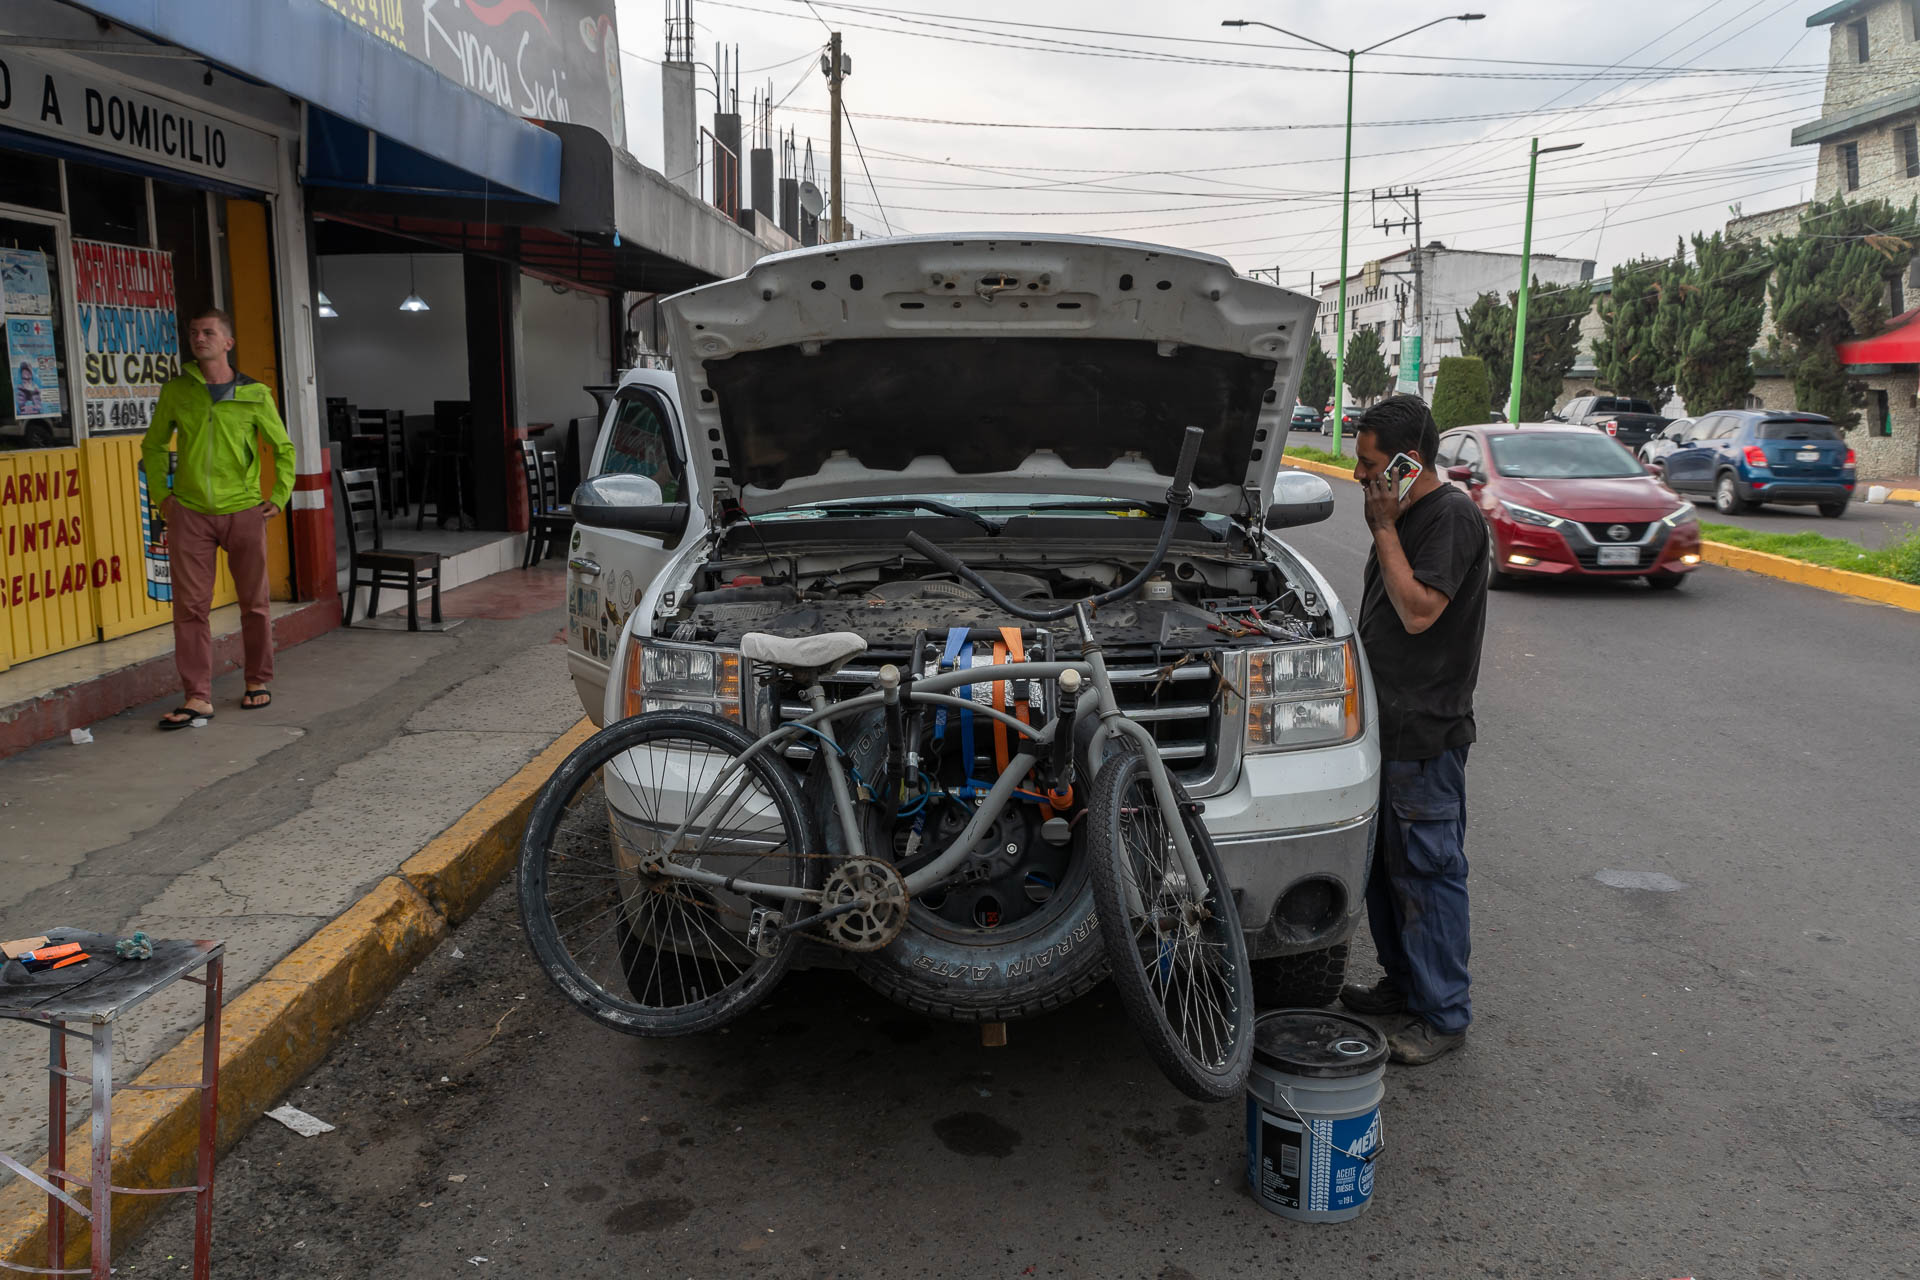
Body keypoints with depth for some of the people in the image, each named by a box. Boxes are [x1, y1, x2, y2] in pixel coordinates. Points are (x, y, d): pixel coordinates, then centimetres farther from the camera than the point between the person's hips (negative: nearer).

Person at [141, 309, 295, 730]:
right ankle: (197, 698, 1)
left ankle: (258, 682, 23)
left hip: (243, 511, -1)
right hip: (189, 513, 1)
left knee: (254, 603, 7)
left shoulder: (254, 394, 1)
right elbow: (153, 446, 16)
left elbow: (284, 448, 10)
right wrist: (161, 494, 7)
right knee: (190, 606, -2)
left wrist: (279, 497, 2)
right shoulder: (176, 390, 5)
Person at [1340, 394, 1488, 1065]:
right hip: (1387, 724, 10)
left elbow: (1418, 612, -23)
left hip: (1427, 733, -10)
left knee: (1428, 871, -2)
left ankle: (1443, 1015, 9)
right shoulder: (1405, 514, 15)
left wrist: (1384, 530, -18)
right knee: (1383, 865, 17)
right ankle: (1403, 984, 32)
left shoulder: (1453, 515, -15)